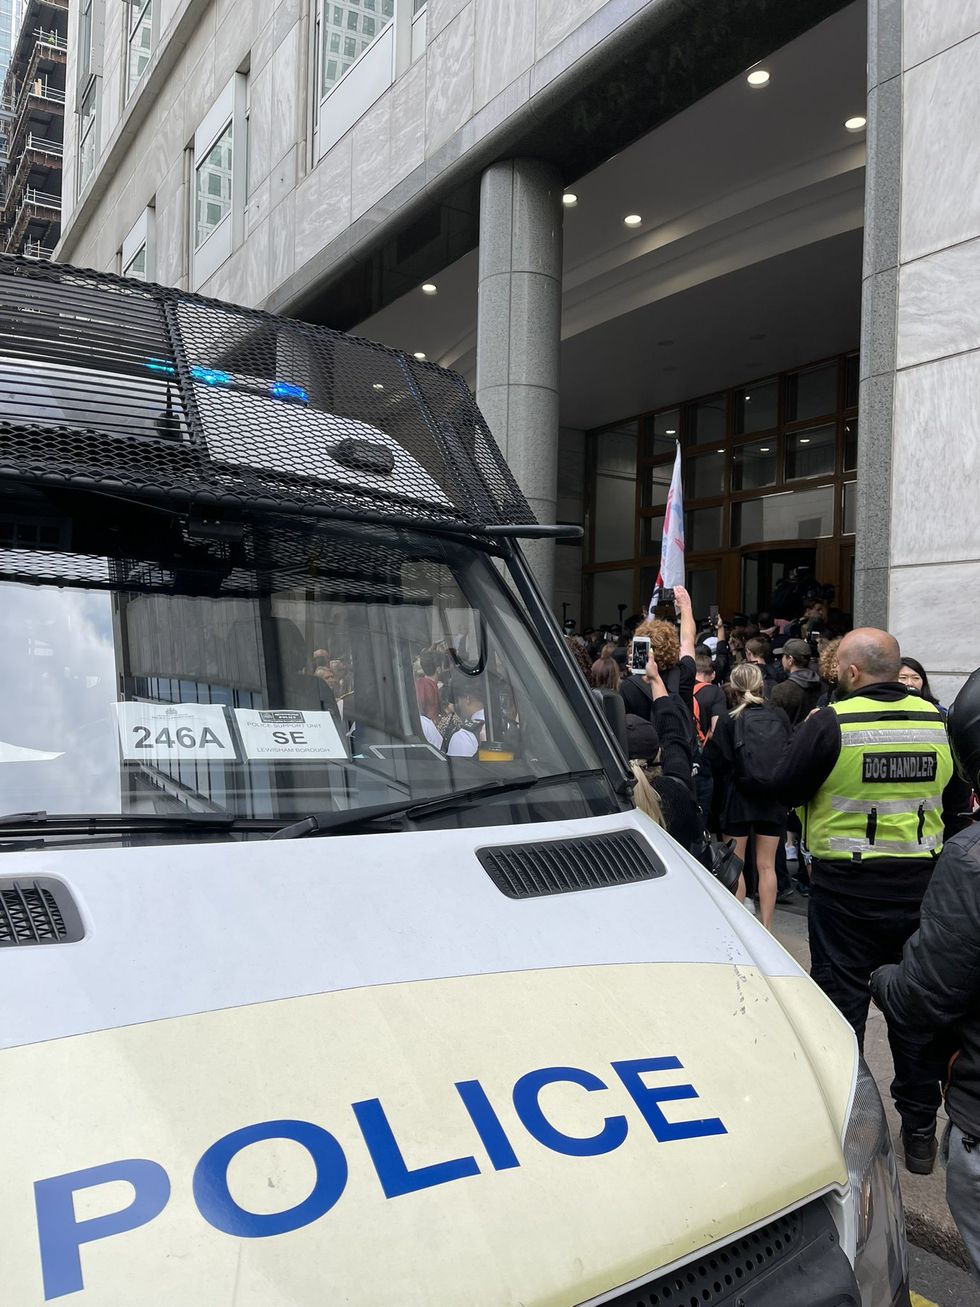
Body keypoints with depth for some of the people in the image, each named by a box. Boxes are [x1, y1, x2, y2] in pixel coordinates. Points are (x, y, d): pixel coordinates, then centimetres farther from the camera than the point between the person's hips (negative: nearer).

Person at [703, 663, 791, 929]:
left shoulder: (728, 721, -13)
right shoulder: (779, 717, -4)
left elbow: (715, 763, -12)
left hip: (737, 797, -3)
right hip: (772, 798, 3)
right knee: (766, 865, 9)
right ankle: (766, 928, 12)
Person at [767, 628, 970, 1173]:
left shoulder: (831, 722, -16)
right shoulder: (938, 722, 0)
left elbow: (784, 789, -9)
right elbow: (956, 803, 10)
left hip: (846, 884, -4)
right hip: (921, 883, 4)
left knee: (843, 999, 9)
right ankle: (920, 1130, 26)